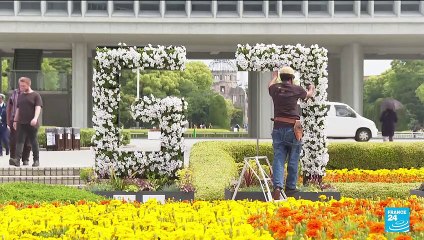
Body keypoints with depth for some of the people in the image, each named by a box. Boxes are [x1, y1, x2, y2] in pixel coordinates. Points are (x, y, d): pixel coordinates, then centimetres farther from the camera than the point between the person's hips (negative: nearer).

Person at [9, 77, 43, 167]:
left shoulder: (35, 95, 0)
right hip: (21, 123, 4)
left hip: (32, 123, -4)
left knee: (34, 142, 2)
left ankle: (36, 160, 12)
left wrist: (35, 118, -25)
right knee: (20, 141, -8)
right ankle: (17, 159, -19)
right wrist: (15, 120, 18)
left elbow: (38, 107, -10)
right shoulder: (20, 96, 17)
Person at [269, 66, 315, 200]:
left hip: (278, 128, 2)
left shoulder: (275, 89, 5)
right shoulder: (296, 89, 0)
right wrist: (311, 89, 46)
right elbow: (309, 94, 22)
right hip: (292, 128, -2)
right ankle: (290, 188, 13)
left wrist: (274, 77, 54)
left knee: (278, 159, -1)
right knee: (293, 160, 8)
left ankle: (277, 186, -18)